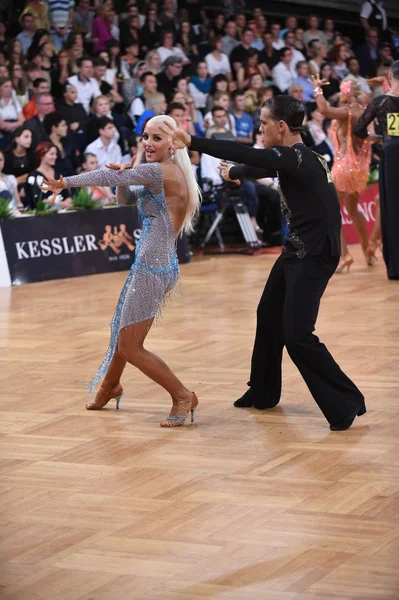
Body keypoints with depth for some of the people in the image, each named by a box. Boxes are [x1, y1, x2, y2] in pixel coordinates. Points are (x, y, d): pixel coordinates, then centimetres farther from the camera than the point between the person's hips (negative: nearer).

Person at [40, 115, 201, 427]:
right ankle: (110, 387, 47)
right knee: (123, 331, 26)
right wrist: (122, 175, -2)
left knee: (131, 347, -3)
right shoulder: (170, 175, 12)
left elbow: (107, 177, -13)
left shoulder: (160, 171, -17)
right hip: (158, 265, 10)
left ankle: (183, 396, 3)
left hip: (152, 268, -10)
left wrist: (66, 181, -2)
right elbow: (127, 199, 19)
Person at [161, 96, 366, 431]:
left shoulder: (297, 158, -21)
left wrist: (191, 142, -30)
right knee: (269, 316, 20)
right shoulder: (293, 158, 8)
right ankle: (263, 393, 36)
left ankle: (347, 403, -5)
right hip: (297, 249, 10)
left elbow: (243, 153, -31)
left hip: (315, 255, -10)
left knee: (296, 335, -13)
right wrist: (234, 173, 46)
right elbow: (262, 168, 29)